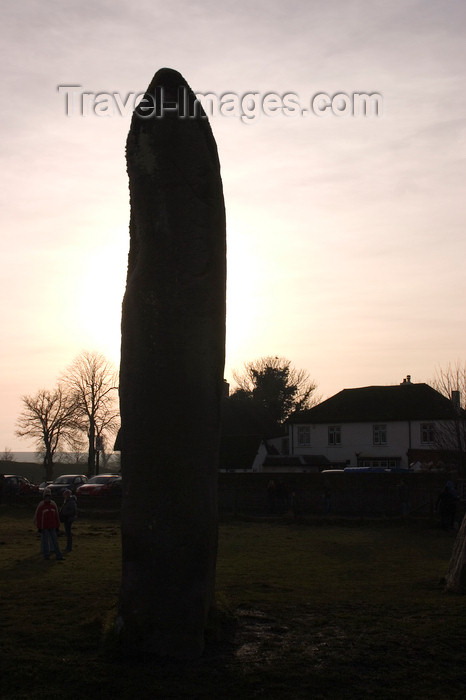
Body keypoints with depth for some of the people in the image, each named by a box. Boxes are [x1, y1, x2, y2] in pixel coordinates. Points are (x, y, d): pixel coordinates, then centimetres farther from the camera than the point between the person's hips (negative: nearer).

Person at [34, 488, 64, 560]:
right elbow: (37, 517, -6)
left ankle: (58, 555, 5)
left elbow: (56, 516, 7)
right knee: (45, 540, 5)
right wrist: (39, 527, -6)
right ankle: (46, 555, 17)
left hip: (52, 526, 3)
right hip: (44, 527, -3)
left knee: (55, 541, 4)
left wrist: (57, 526, 8)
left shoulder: (53, 505, 1)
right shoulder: (41, 506, -10)